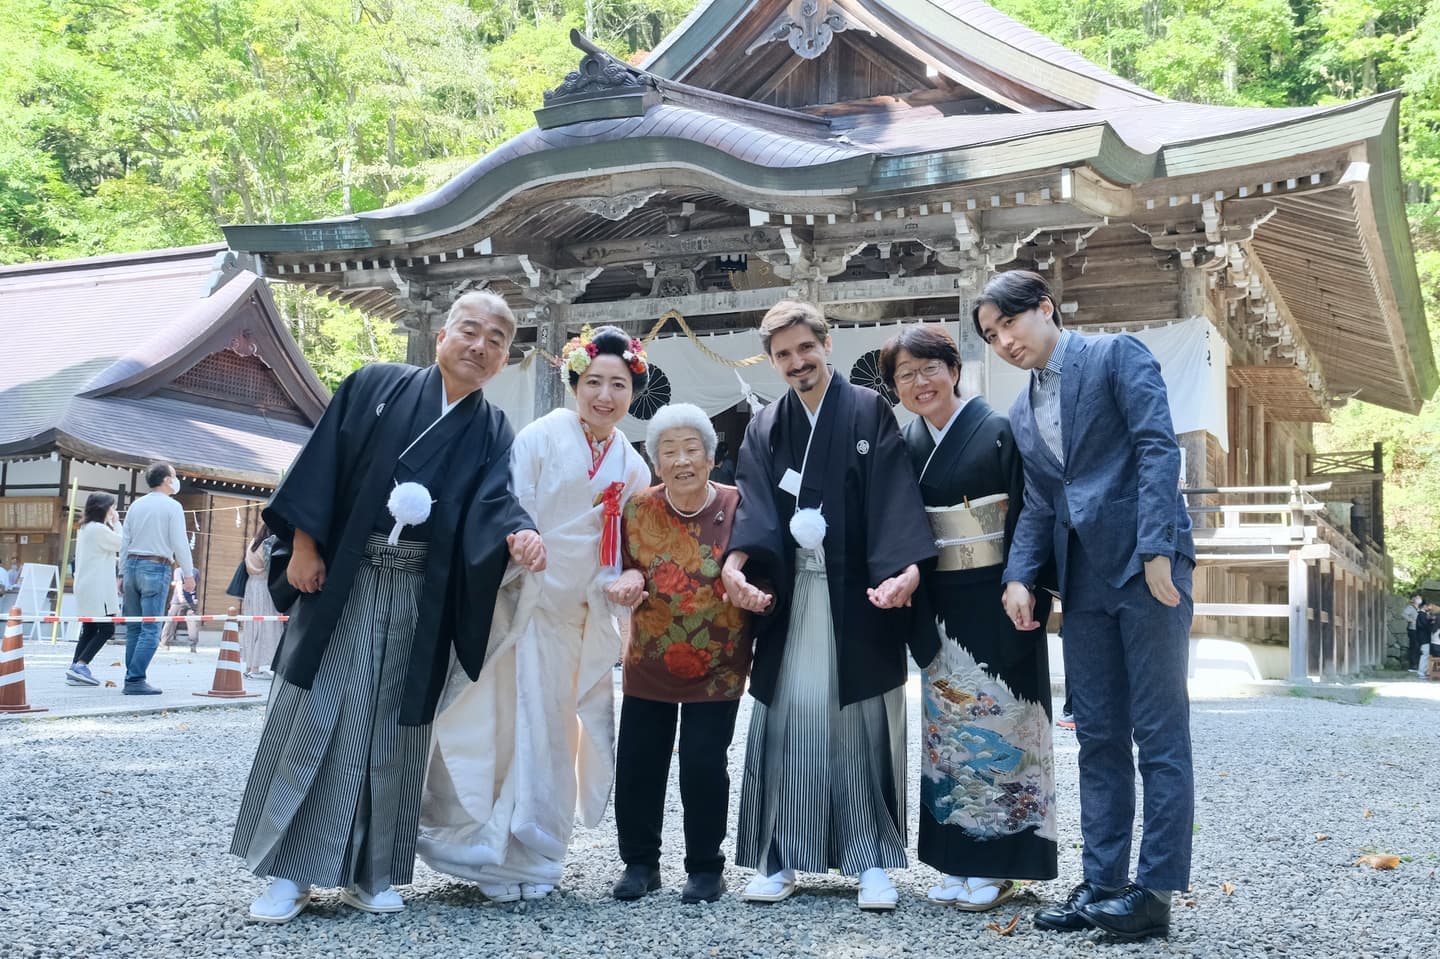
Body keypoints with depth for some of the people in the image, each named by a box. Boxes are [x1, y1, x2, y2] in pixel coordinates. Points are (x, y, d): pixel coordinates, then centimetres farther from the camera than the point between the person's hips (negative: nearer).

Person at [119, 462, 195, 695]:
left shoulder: (136, 505, 12)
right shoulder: (172, 506, -5)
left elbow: (125, 542, 13)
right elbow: (179, 543, -8)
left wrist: (124, 573, 19)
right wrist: (188, 574, -1)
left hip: (132, 564, 6)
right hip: (156, 568, -6)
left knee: (133, 628, 10)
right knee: (150, 630, -6)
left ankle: (131, 679, 10)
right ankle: (136, 680, -12)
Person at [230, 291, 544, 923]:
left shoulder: (492, 434, 7)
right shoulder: (374, 386, 4)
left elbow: (493, 501, -10)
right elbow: (322, 462, 0)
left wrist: (519, 535, -32)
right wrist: (304, 541, -9)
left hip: (418, 597, 2)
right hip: (339, 578, -1)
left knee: (392, 730, 5)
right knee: (311, 719, -1)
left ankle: (369, 873, 17)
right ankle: (287, 871, 8)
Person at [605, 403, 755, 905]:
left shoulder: (737, 507, -10)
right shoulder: (639, 509, -3)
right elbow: (621, 568, 10)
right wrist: (628, 579, -12)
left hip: (718, 669, -3)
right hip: (648, 666, 3)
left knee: (704, 765, -2)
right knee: (637, 764, 7)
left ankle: (706, 867, 16)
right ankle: (640, 861, 24)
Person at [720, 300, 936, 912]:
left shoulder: (868, 412, 3)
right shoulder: (765, 428, 12)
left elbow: (895, 496, -8)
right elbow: (754, 504, 0)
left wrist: (906, 568, -23)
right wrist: (734, 564, -19)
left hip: (857, 593, -2)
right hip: (791, 593, 3)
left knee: (862, 722, 0)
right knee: (790, 721, 3)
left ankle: (872, 859, 9)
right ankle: (780, 859, 11)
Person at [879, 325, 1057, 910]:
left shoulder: (998, 432, -8)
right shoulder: (908, 444, 8)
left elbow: (1028, 520, -10)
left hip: (996, 600, -5)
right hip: (940, 604, 6)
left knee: (998, 720, -1)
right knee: (947, 724, 8)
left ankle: (1000, 865, 8)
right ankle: (959, 861, 18)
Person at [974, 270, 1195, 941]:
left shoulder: (1116, 355, 0)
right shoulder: (1022, 415, 19)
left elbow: (1157, 447, -10)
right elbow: (1038, 506, 15)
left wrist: (1156, 550, -18)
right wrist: (1018, 577, -3)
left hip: (1148, 565, -7)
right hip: (1083, 580, 7)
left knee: (1159, 733, -2)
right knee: (1098, 738, 9)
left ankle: (1156, 888, 1)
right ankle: (1102, 883, 14)